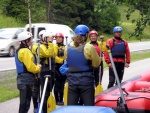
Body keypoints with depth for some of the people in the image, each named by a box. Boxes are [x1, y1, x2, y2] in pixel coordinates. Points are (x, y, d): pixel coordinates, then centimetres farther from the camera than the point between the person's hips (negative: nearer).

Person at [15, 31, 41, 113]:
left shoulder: (19, 50, 16)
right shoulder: (25, 51, -16)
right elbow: (30, 67, -20)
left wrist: (36, 66, 8)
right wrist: (38, 68, -2)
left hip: (23, 80, 10)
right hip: (26, 80, -10)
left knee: (24, 103, 15)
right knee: (25, 103, -8)